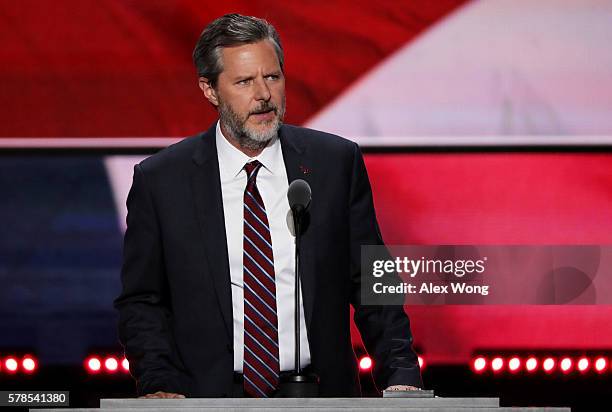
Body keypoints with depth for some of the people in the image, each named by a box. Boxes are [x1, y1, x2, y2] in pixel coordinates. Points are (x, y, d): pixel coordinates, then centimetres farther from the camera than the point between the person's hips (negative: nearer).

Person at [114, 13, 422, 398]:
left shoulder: (337, 162, 6)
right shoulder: (160, 180, 3)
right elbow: (140, 303, 9)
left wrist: (401, 376, -2)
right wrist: (160, 384, -7)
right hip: (208, 402, -1)